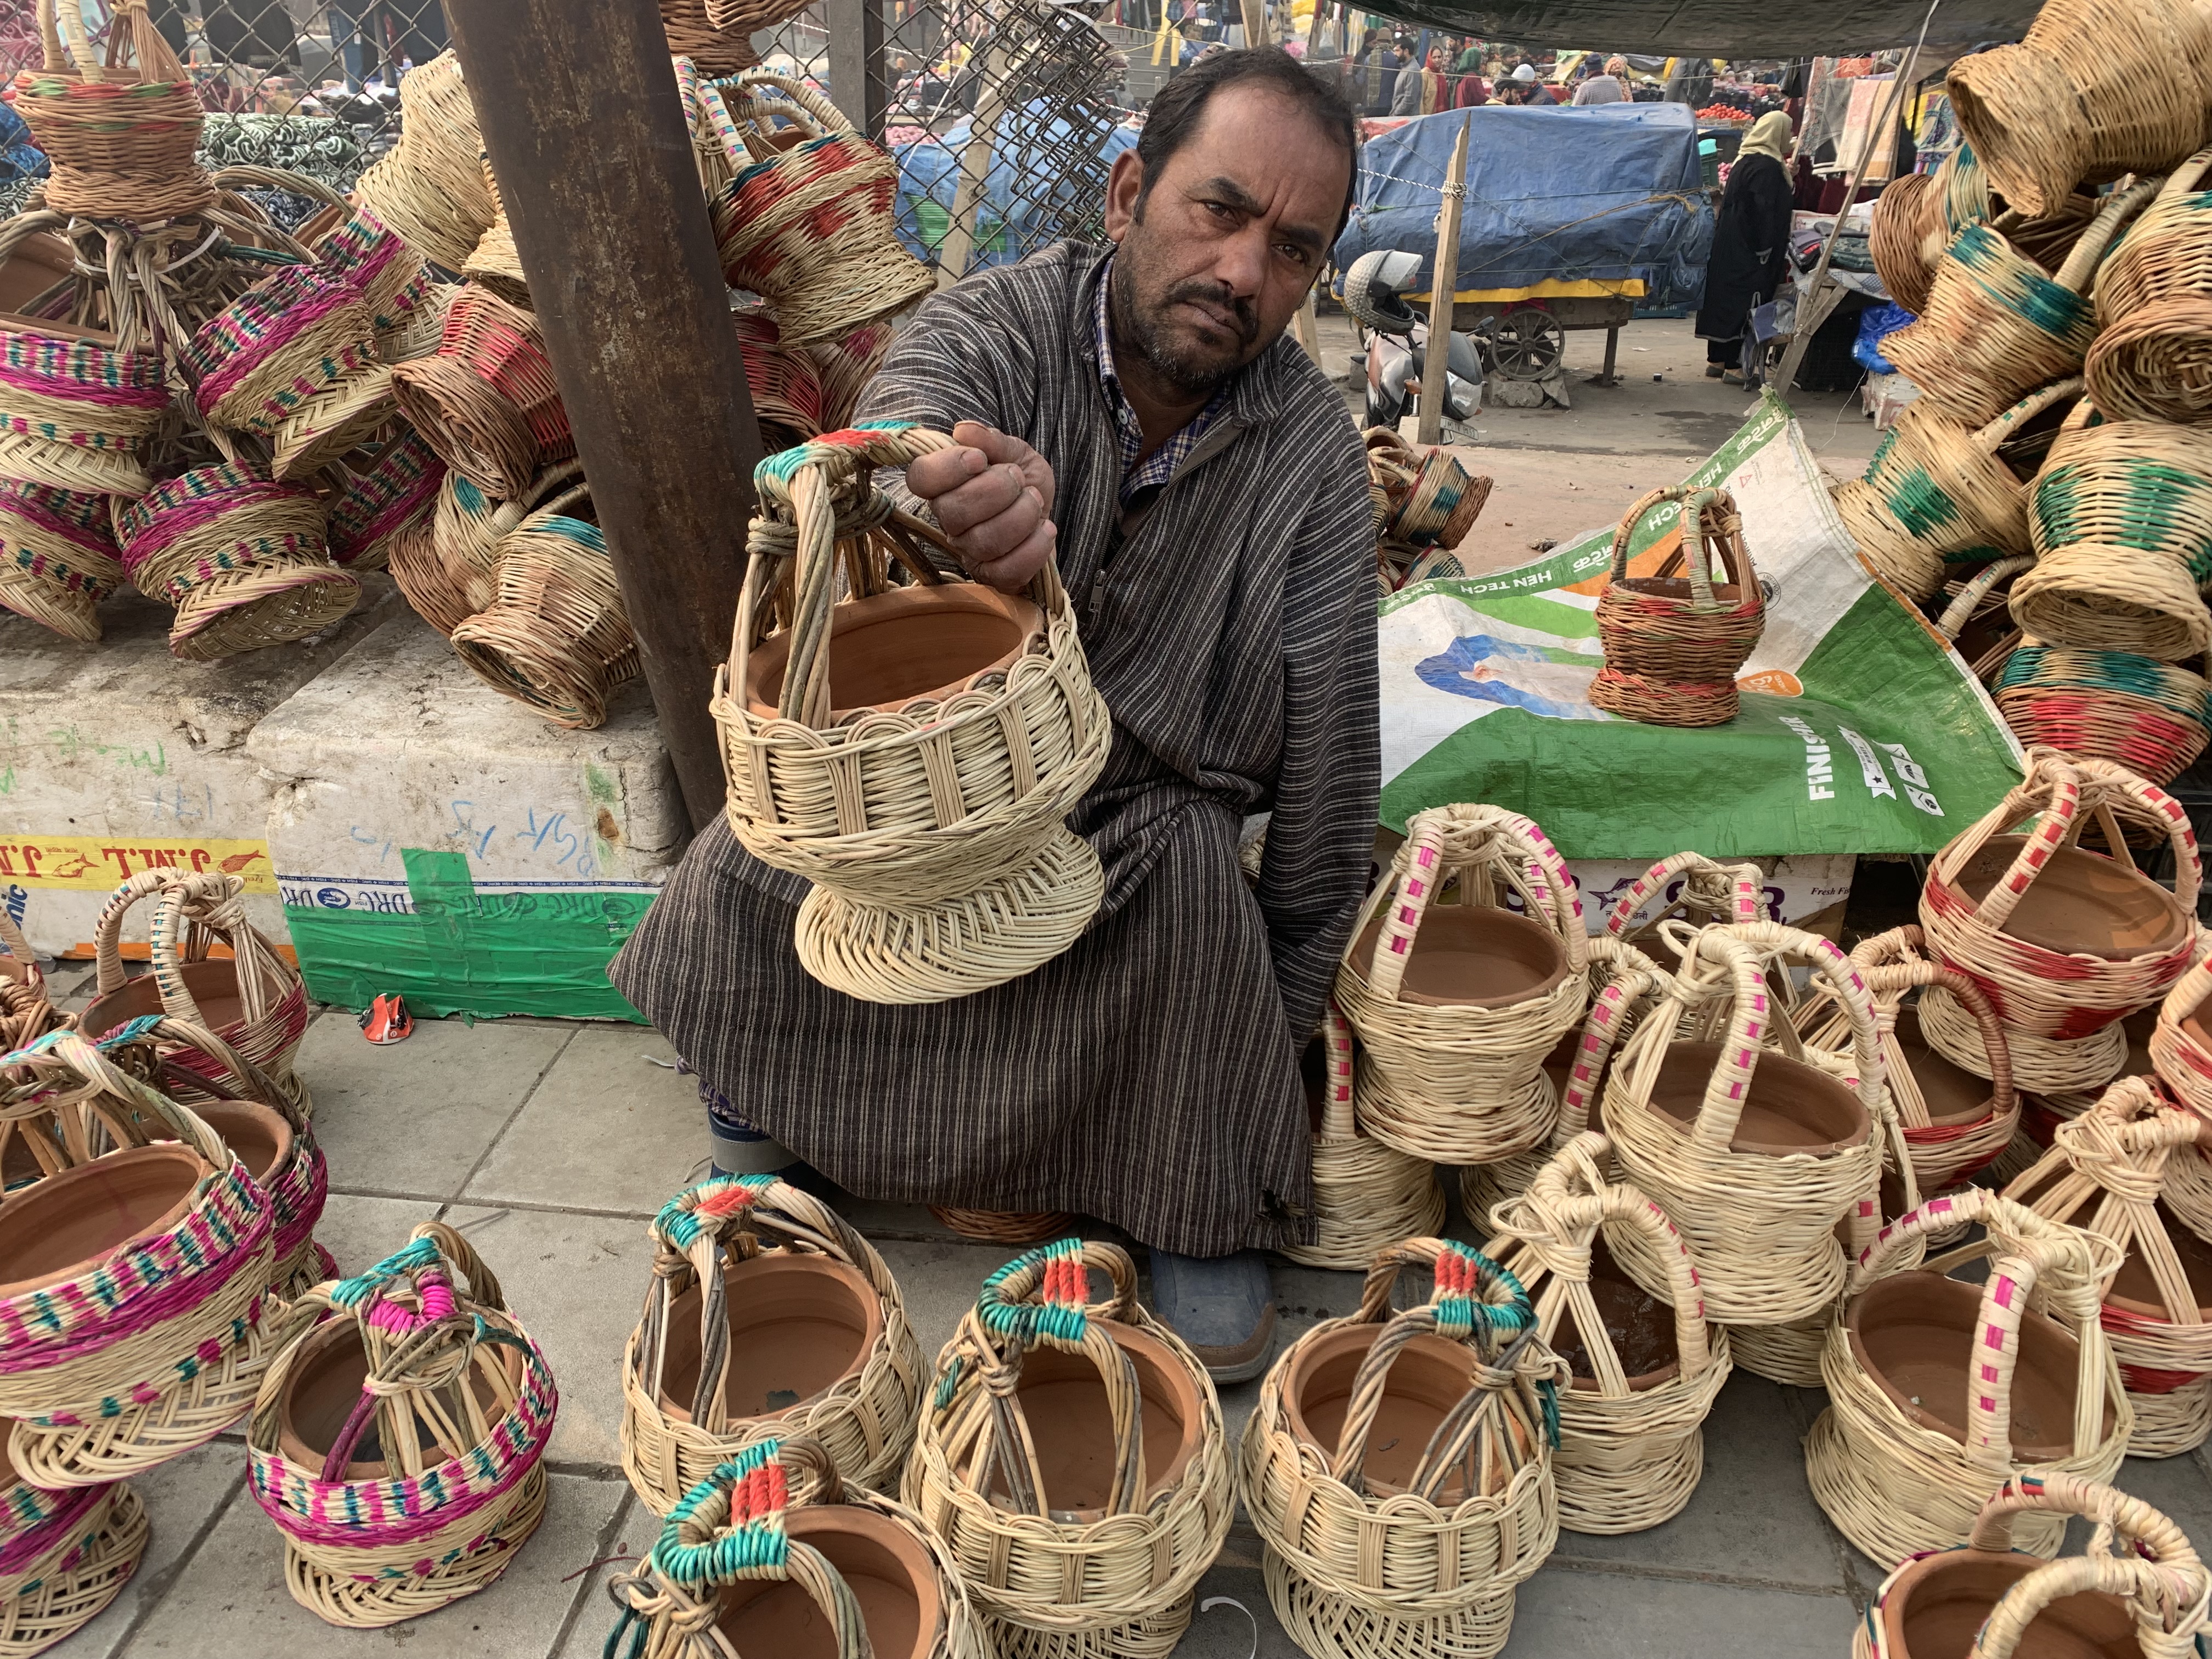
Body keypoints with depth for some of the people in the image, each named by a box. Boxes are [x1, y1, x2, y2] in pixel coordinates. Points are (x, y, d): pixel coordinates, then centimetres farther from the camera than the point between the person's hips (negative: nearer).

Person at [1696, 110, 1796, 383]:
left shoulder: (1745, 160, 14)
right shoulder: (1767, 166, -15)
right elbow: (1765, 211, -20)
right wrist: (1766, 251, -18)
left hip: (1727, 245, 10)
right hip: (1749, 252, -10)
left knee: (1724, 299, 12)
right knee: (1746, 303, -7)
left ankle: (1716, 360, 19)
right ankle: (1735, 366, -6)